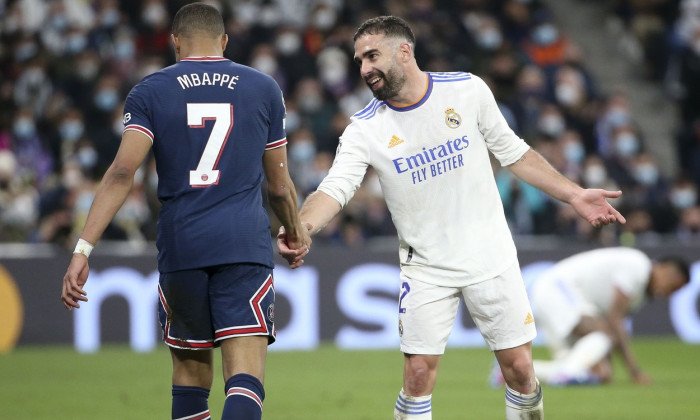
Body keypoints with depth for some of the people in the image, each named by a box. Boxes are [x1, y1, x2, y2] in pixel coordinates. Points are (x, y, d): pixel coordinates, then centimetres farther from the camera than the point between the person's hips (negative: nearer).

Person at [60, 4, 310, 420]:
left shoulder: (151, 91, 5)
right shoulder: (263, 88, 8)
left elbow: (122, 172, -8)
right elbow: (279, 185, 14)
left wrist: (84, 249, -11)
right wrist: (296, 230, 34)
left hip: (180, 246, 1)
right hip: (245, 245, -1)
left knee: (191, 371, 16)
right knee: (245, 375, -11)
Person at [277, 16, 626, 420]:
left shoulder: (467, 90, -5)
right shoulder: (366, 129, -8)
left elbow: (513, 152, 5)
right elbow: (335, 187, -21)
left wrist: (574, 194, 2)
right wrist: (300, 228, -41)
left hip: (491, 257, 1)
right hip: (426, 270, -1)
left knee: (519, 367, 1)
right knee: (419, 375, -8)